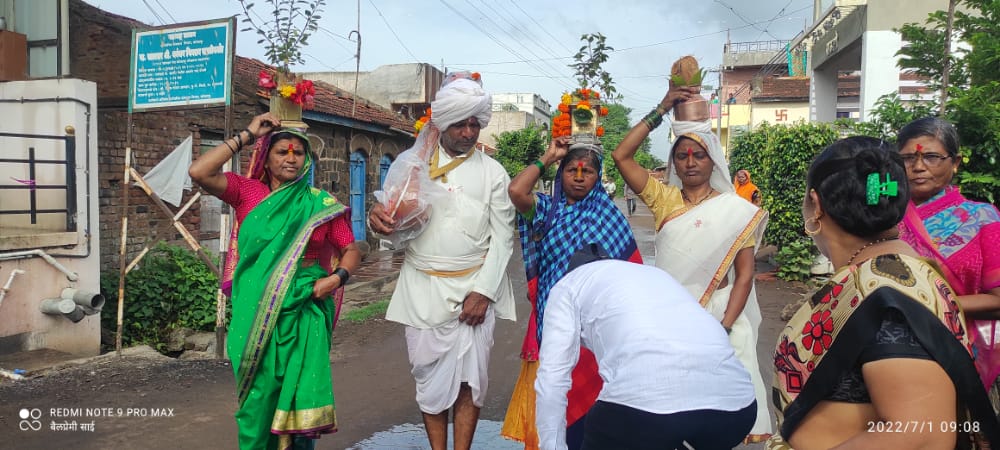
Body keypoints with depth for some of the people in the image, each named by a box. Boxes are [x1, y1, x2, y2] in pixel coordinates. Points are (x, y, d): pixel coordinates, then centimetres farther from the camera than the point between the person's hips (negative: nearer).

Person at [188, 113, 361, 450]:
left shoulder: (320, 204, 3)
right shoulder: (247, 192, 3)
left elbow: (351, 250, 8)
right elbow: (199, 172, -10)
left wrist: (336, 278, -12)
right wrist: (246, 135, -6)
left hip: (303, 315, 0)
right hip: (255, 314, 0)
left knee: (298, 394, 2)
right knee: (258, 395, 8)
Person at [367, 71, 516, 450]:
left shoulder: (492, 171, 3)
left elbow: (503, 236, 1)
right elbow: (394, 225, 3)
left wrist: (483, 291, -9)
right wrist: (378, 219, -22)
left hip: (476, 287, 0)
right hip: (424, 287, 1)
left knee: (470, 375, 1)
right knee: (430, 375, 5)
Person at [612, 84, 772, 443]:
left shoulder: (737, 210, 0)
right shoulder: (664, 199, 5)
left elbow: (744, 275, -3)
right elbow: (621, 156, -4)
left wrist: (725, 326, -14)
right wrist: (662, 110, -4)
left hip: (716, 314, -1)